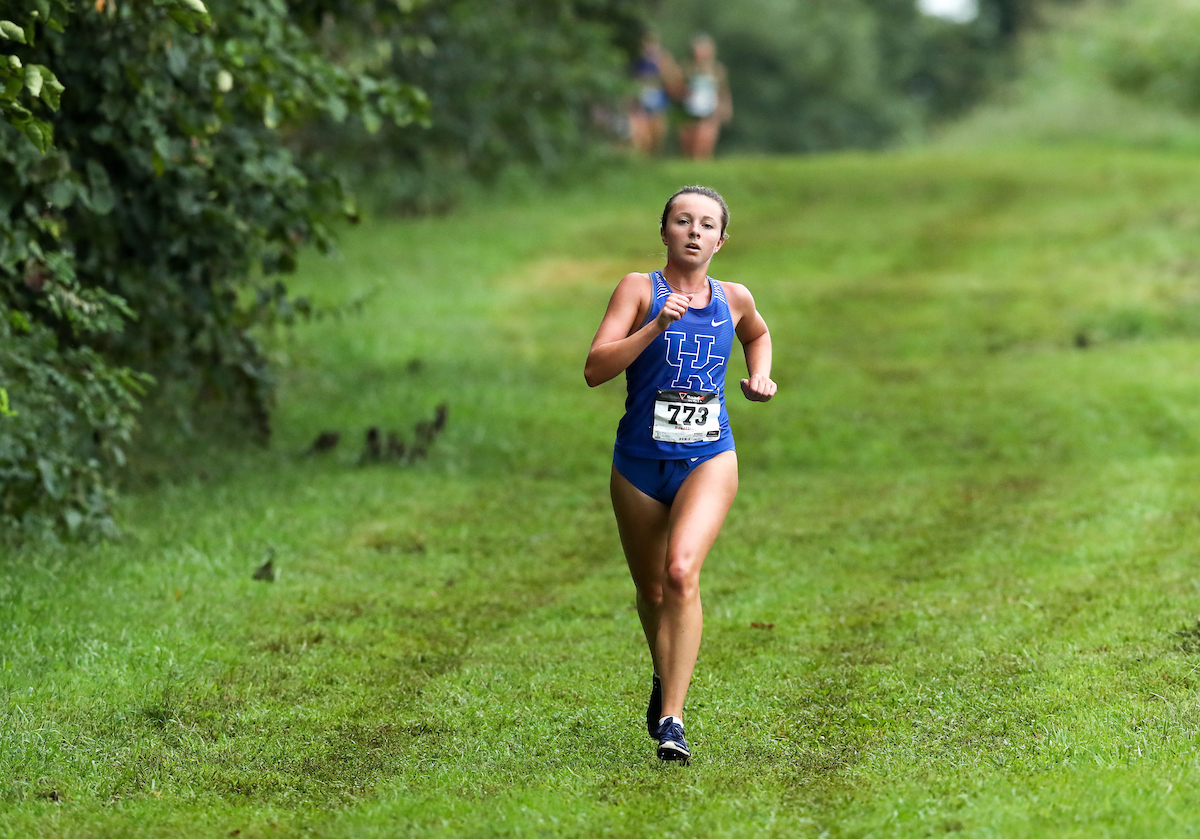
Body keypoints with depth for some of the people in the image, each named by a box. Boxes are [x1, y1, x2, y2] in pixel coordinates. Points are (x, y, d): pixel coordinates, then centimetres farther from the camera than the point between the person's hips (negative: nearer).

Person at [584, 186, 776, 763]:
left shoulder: (734, 299, 6)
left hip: (709, 460, 0)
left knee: (681, 571, -23)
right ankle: (664, 676, 47)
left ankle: (671, 718, -24)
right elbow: (595, 369, -16)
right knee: (650, 590, 14)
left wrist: (761, 376, 13)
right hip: (640, 461, 0)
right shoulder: (639, 289, -4)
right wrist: (657, 325, -25)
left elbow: (758, 333, 31)